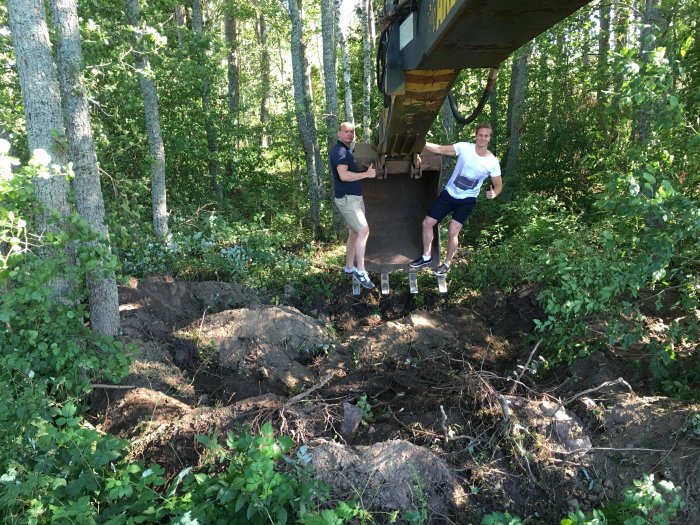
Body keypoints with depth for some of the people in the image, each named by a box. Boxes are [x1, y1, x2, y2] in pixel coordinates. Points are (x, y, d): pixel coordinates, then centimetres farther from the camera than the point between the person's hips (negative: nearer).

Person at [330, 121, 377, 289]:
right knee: (364, 230, -16)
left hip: (354, 197, 10)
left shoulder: (346, 150, 19)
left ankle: (349, 267, 21)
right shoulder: (339, 151, -14)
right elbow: (344, 175, -27)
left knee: (354, 233, 12)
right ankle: (360, 271, -14)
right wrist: (367, 174, -21)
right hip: (347, 199, -10)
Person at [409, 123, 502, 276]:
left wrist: (493, 193, -24)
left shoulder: (493, 162, -11)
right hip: (448, 194, 2)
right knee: (427, 223, 3)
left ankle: (447, 264, 12)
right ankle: (426, 257, 23)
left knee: (452, 232, -13)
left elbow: (498, 185, -1)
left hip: (467, 200, -2)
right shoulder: (464, 147, -12)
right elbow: (440, 150, -8)